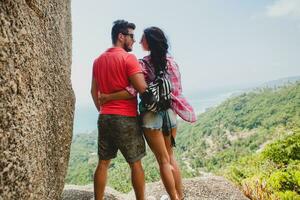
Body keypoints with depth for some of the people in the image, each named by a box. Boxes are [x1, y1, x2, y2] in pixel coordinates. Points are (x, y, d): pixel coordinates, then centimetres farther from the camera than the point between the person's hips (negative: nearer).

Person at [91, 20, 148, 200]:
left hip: (104, 117, 7)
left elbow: (94, 91, 15)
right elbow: (142, 88, -18)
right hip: (126, 118, -6)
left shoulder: (98, 60, 13)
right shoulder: (128, 58, -9)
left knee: (103, 163, 13)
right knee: (136, 163, 6)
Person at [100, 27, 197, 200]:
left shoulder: (144, 64, -10)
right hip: (170, 113, 6)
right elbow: (177, 89, 8)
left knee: (163, 160, 8)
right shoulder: (171, 61, 7)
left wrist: (108, 97, -11)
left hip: (152, 115, -5)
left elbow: (133, 91, -21)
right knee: (170, 156, 21)